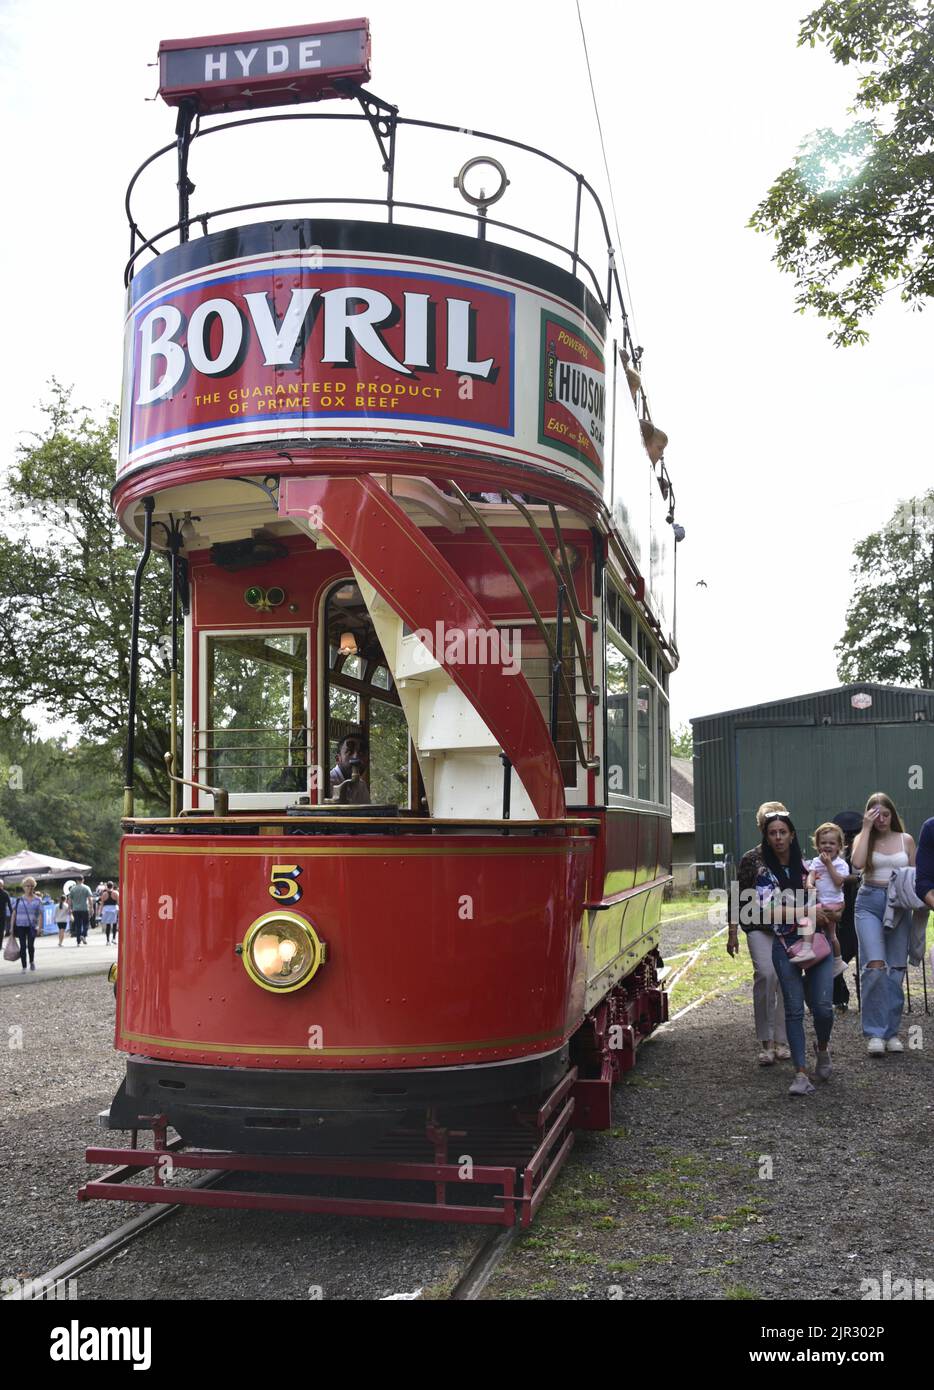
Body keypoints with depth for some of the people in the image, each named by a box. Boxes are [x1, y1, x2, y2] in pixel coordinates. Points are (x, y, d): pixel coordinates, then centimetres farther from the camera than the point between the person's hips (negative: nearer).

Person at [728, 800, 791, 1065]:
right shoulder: (751, 859, 4)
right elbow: (738, 897, 4)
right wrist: (733, 932, 0)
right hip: (759, 927, -2)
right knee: (766, 974, -20)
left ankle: (781, 1041, 18)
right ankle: (765, 1041, -11)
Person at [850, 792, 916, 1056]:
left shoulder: (906, 840, 11)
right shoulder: (864, 838, 5)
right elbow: (857, 863, -15)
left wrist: (914, 895, -5)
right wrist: (867, 828, -11)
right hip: (870, 902, -2)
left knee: (896, 970, 4)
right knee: (875, 967, -16)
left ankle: (892, 1032, 14)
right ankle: (875, 1033, -9)